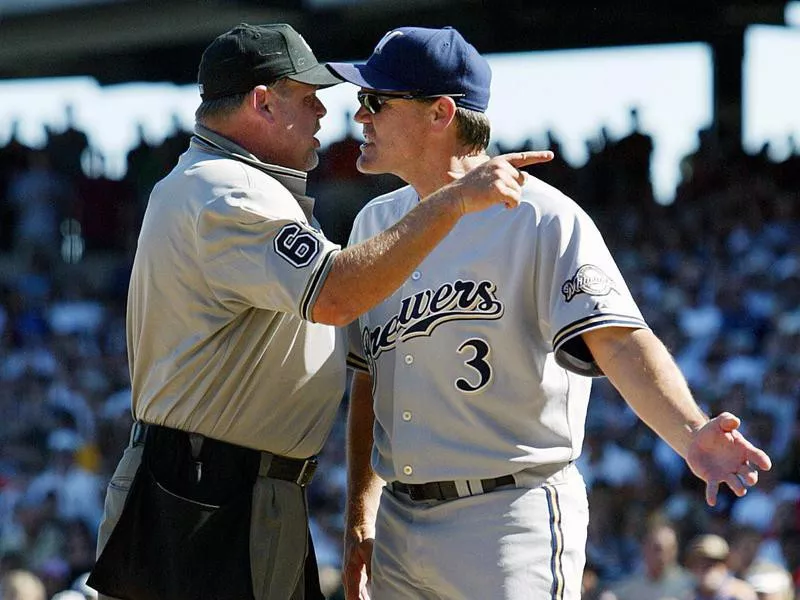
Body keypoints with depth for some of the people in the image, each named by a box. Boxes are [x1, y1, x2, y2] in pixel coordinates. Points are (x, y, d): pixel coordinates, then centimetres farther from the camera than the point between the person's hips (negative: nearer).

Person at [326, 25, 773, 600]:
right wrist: (359, 518, 12)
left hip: (510, 526, -7)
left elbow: (619, 339, -23)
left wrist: (690, 434, -40)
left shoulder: (542, 219, -10)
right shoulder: (375, 223, 12)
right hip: (398, 524, 7)